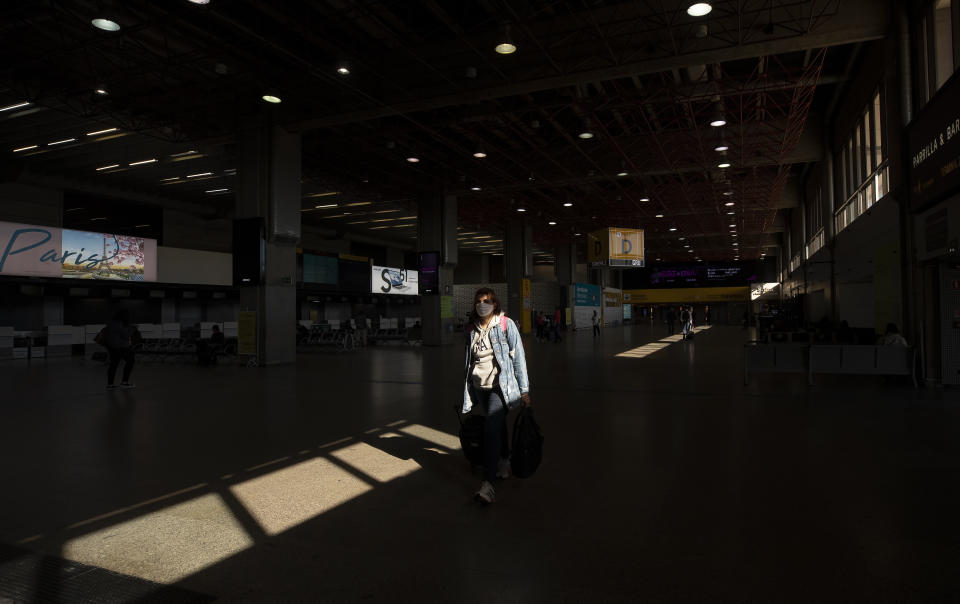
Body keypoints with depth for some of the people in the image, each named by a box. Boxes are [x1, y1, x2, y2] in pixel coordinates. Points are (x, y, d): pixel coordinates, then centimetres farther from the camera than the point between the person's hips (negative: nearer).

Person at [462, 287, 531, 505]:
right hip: (479, 387, 5)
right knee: (497, 425, 16)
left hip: (501, 385, -5)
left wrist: (524, 389, -6)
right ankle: (504, 462, 39)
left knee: (491, 428, -18)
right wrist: (467, 392, 19)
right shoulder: (471, 329, 9)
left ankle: (488, 484, -21)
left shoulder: (506, 325, -5)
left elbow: (518, 357, -5)